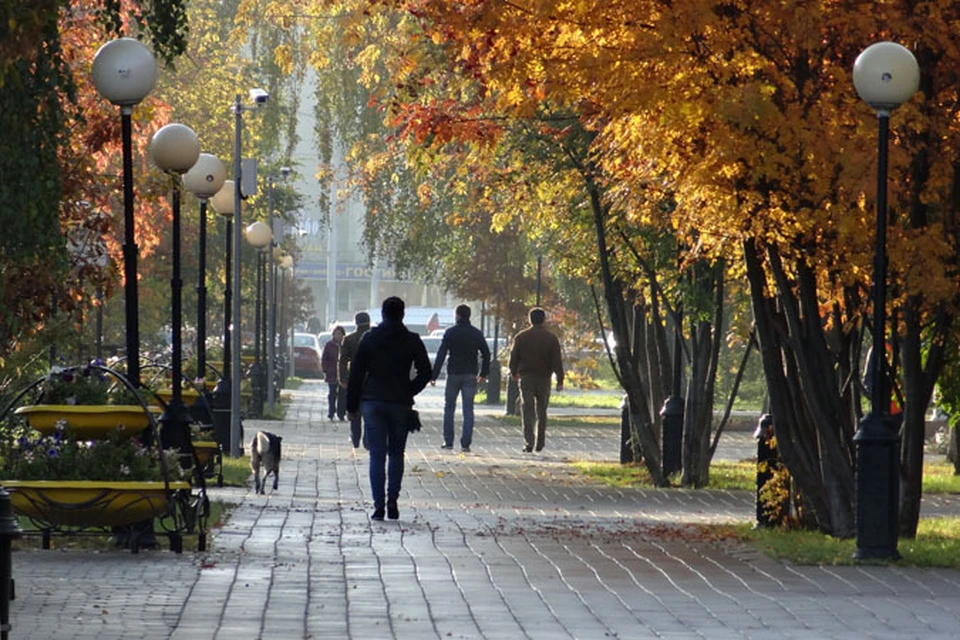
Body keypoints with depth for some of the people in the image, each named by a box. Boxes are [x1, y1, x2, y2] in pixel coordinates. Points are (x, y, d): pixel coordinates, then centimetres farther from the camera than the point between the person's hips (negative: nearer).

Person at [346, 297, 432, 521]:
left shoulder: (369, 339, 1)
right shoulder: (412, 341, 0)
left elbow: (356, 373, 1)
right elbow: (425, 373, -2)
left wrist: (352, 405, 5)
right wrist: (409, 392, 11)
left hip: (372, 402, 0)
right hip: (400, 404, 0)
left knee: (377, 455, 1)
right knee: (396, 454, 12)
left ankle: (379, 504, -6)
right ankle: (392, 501, 1)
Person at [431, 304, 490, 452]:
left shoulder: (450, 333, -5)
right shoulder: (476, 333, 4)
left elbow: (441, 355, -8)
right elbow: (486, 354, 7)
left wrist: (434, 375, -7)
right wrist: (483, 374, 15)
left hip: (454, 374, -2)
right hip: (470, 376, 2)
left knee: (449, 408, 10)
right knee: (468, 409, 3)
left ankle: (448, 441, 7)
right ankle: (466, 443, -3)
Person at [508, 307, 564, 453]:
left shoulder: (521, 337, -1)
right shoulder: (551, 338, -1)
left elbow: (514, 358, 5)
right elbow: (557, 361, -4)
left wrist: (514, 373, 22)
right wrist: (560, 380, -2)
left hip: (526, 378, -1)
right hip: (544, 379, 1)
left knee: (527, 411, -3)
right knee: (541, 412, 13)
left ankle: (528, 443, -15)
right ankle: (540, 443, 18)